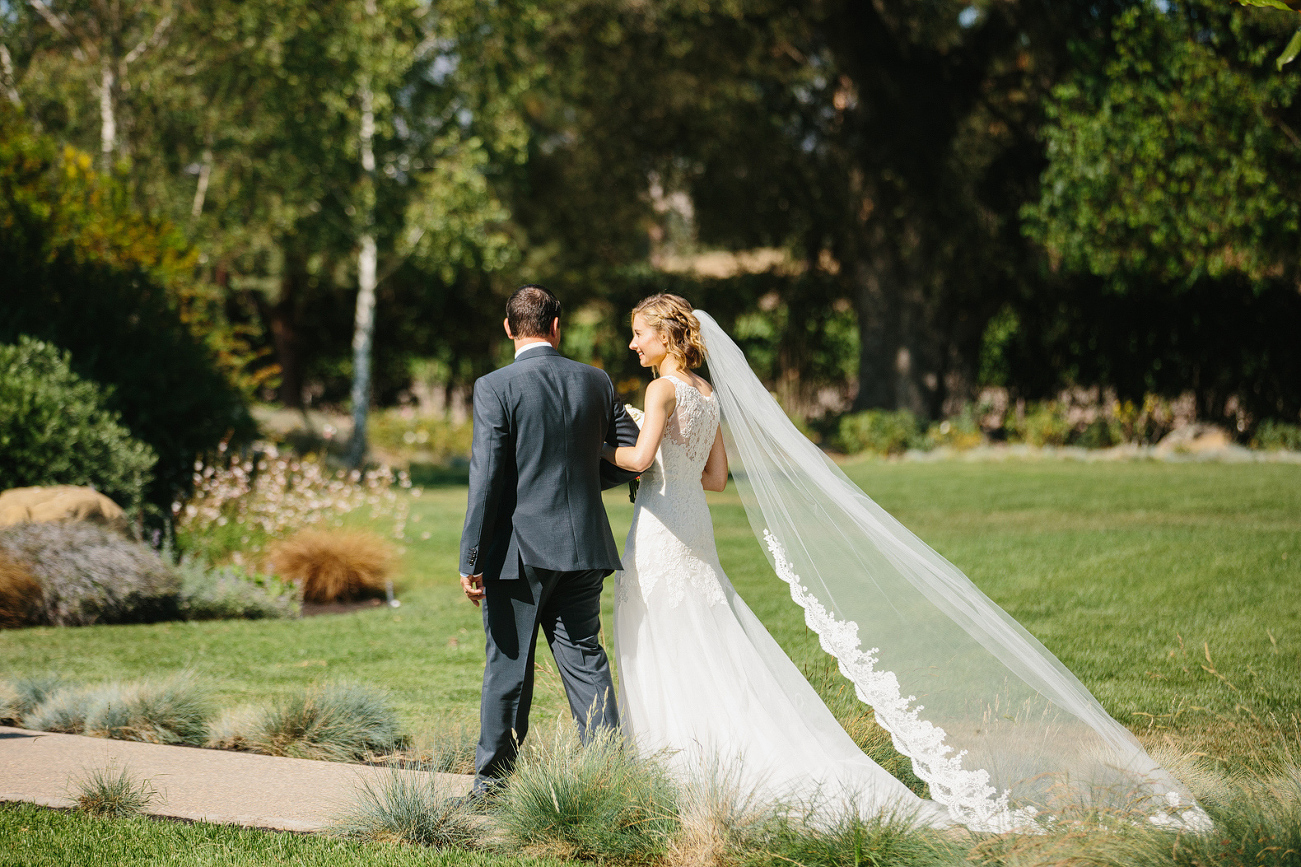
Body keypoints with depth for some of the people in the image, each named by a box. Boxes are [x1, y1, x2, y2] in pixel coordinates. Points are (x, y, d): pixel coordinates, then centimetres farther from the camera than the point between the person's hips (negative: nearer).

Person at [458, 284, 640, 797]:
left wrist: (471, 560, -11)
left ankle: (491, 782, 14)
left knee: (508, 665, 5)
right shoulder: (596, 383, 3)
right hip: (583, 545, 4)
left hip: (518, 550, -4)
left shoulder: (494, 388, -10)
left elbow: (485, 478, -14)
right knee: (584, 657, 10)